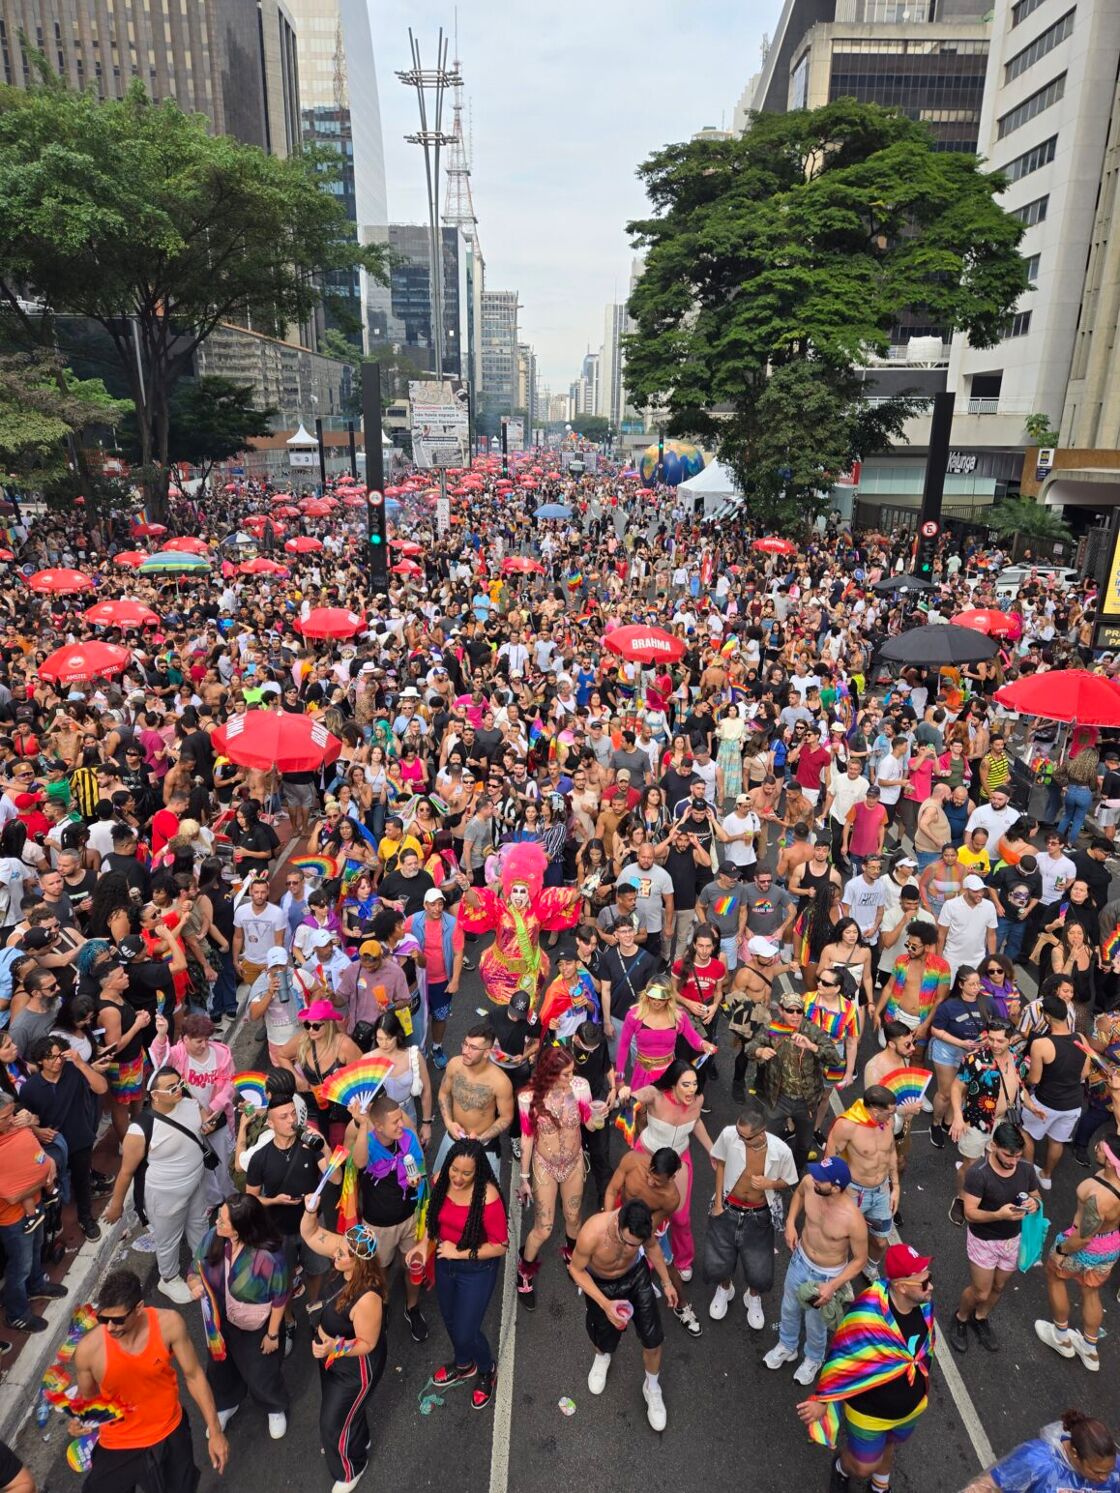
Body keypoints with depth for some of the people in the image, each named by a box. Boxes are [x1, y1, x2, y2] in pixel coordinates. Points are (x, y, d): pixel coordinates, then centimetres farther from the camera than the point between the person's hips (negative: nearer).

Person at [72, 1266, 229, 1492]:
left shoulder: (168, 1324, -25)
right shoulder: (88, 1350, -26)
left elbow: (193, 1376, -12)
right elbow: (87, 1400, -2)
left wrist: (215, 1432, -10)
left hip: (170, 1433, 1)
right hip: (120, 1444, -1)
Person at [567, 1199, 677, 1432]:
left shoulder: (643, 1224, -33)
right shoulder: (592, 1234, -43)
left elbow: (652, 1246, -6)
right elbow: (576, 1269, -22)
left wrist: (666, 1282, 2)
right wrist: (605, 1304, -27)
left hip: (636, 1275, 2)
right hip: (601, 1284, -2)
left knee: (652, 1340, 6)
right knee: (605, 1340, 18)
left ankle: (652, 1389, 37)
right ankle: (602, 1357, 56)